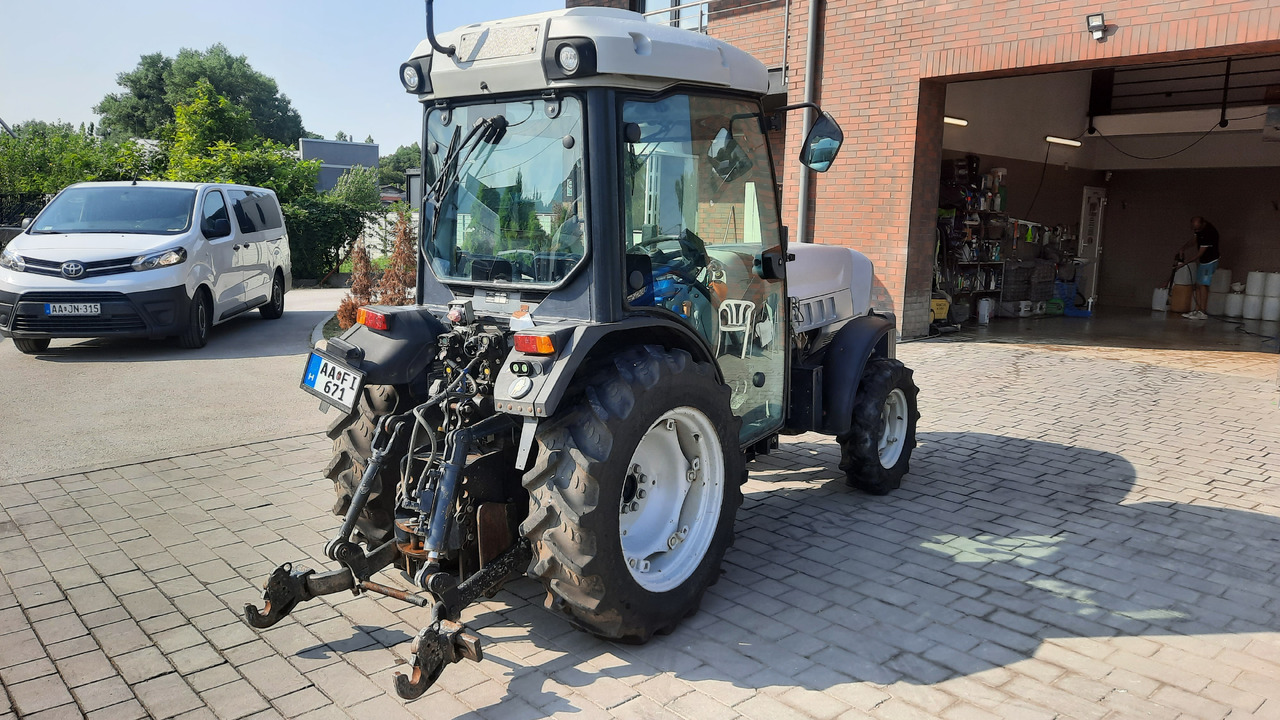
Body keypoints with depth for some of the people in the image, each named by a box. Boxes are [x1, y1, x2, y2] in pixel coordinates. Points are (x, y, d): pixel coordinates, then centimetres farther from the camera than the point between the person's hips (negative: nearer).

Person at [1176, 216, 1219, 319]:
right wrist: (1183, 249, 1)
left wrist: (1185, 263, -22)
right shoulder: (1199, 228, -1)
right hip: (1202, 261, 9)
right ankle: (1197, 310, 11)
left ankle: (1202, 313, -14)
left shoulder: (1210, 232, -28)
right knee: (1198, 284, 8)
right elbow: (1194, 240, 16)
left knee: (1203, 285, -13)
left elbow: (1200, 253, -25)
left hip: (1210, 261, -9)